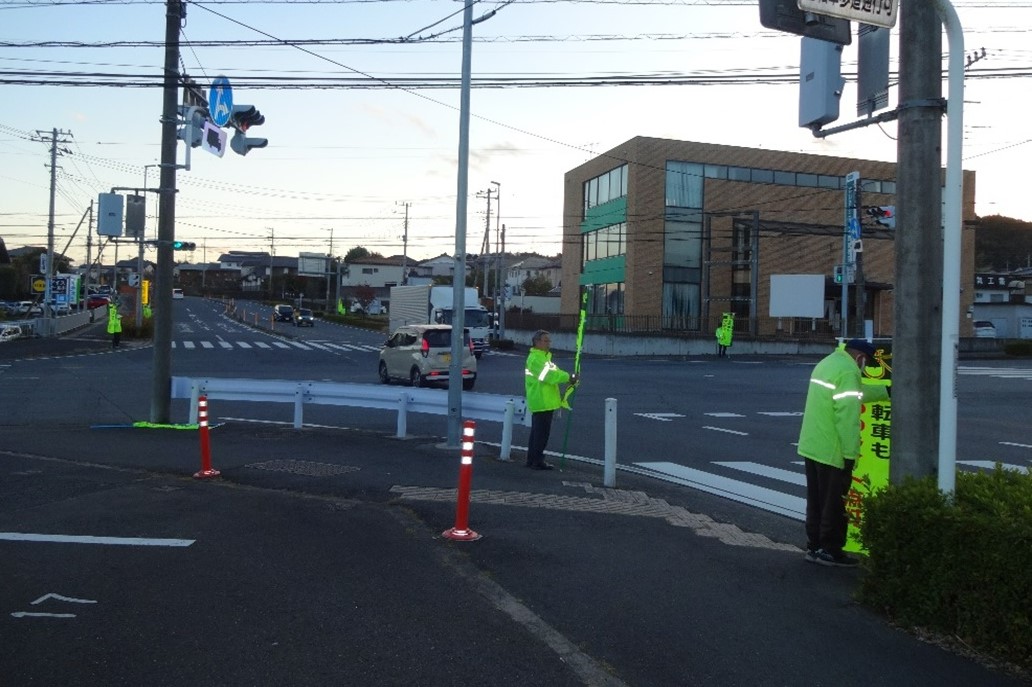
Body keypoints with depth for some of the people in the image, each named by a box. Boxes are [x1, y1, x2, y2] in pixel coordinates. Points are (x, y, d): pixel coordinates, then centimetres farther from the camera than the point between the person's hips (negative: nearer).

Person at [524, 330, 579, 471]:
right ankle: (537, 461, 0)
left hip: (546, 401, 11)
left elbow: (553, 372, 15)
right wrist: (568, 377, -20)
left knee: (537, 431, 15)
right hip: (542, 402, -11)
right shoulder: (535, 358, -16)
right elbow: (548, 375, -24)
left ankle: (532, 460, 21)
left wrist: (568, 379, -1)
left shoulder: (544, 356, 18)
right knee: (542, 432, -6)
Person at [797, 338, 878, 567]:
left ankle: (815, 546, 22)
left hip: (811, 446, 9)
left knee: (816, 501, 16)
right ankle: (830, 550, 9)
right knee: (835, 503, 2)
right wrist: (850, 454, -19)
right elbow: (848, 417, -23)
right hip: (832, 452, -9)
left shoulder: (826, 363, 14)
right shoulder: (848, 372, -17)